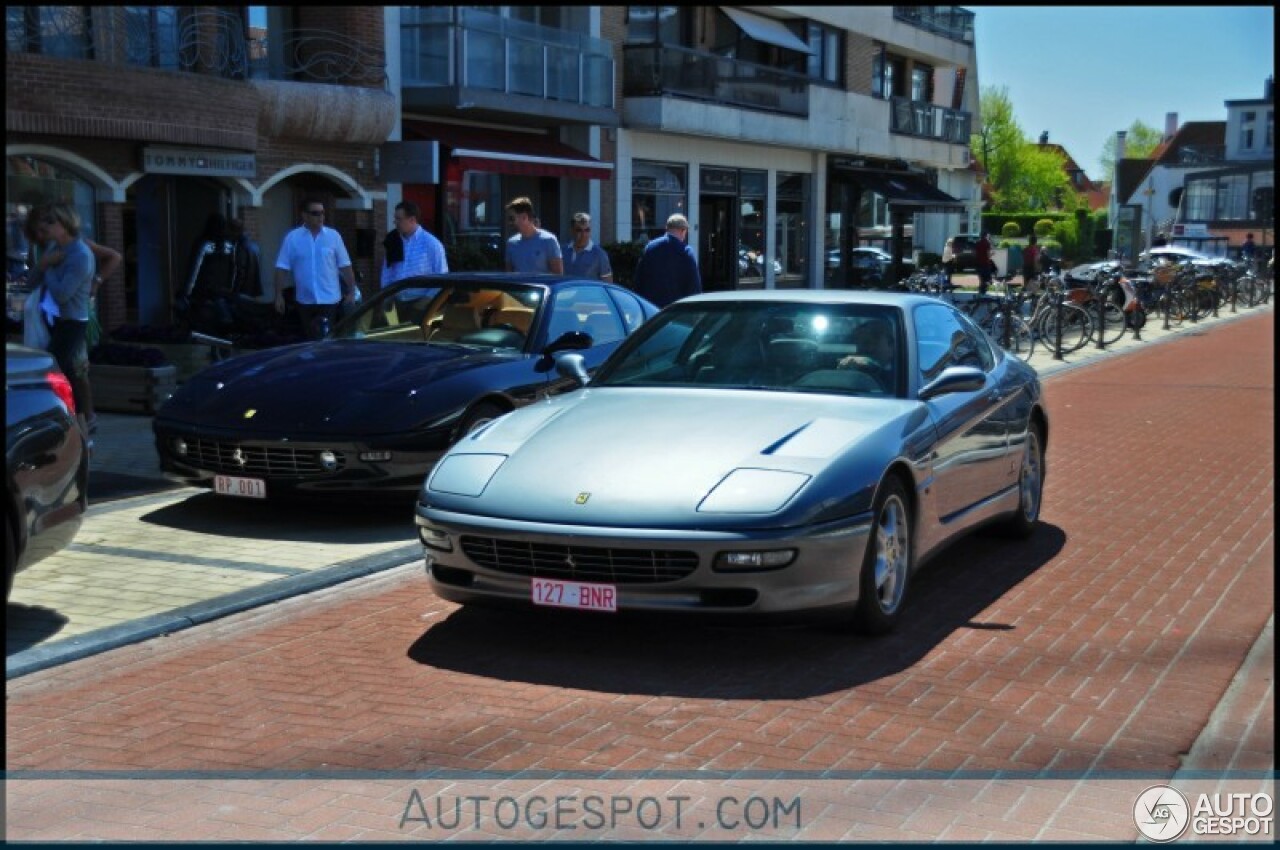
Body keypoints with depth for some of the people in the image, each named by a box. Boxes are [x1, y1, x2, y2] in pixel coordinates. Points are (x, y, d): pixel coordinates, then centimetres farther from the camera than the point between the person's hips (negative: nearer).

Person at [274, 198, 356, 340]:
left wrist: (351, 292, -1)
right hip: (305, 300, 1)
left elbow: (345, 266, 3)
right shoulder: (292, 238, 0)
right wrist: (279, 295, -5)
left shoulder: (333, 236, 1)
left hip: (329, 299, -1)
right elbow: (282, 269, -1)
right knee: (310, 338, 11)